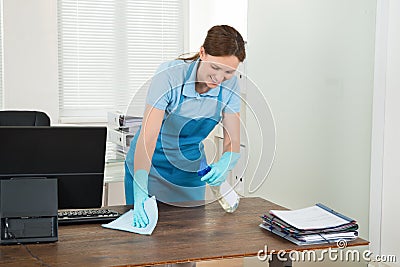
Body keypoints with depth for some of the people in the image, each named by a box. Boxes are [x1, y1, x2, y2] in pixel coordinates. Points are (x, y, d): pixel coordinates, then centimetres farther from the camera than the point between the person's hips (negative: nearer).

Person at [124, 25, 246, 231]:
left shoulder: (229, 85, -14)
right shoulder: (169, 75, -28)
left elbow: (233, 142, -13)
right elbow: (147, 136, -34)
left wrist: (224, 164, -37)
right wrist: (140, 192, -46)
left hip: (190, 170, 4)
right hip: (151, 165, -3)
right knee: (144, 225, 5)